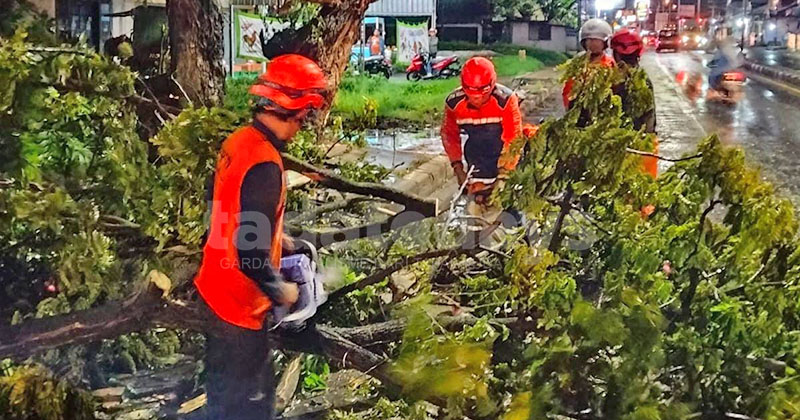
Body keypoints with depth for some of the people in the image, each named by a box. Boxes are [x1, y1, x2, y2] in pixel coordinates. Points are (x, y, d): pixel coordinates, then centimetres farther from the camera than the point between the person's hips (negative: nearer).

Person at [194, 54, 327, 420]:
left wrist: (275, 238, 18)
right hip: (239, 303, -9)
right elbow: (251, 256, -28)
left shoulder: (240, 140, 0)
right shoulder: (265, 166, -28)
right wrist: (281, 291, -12)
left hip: (215, 287, 9)